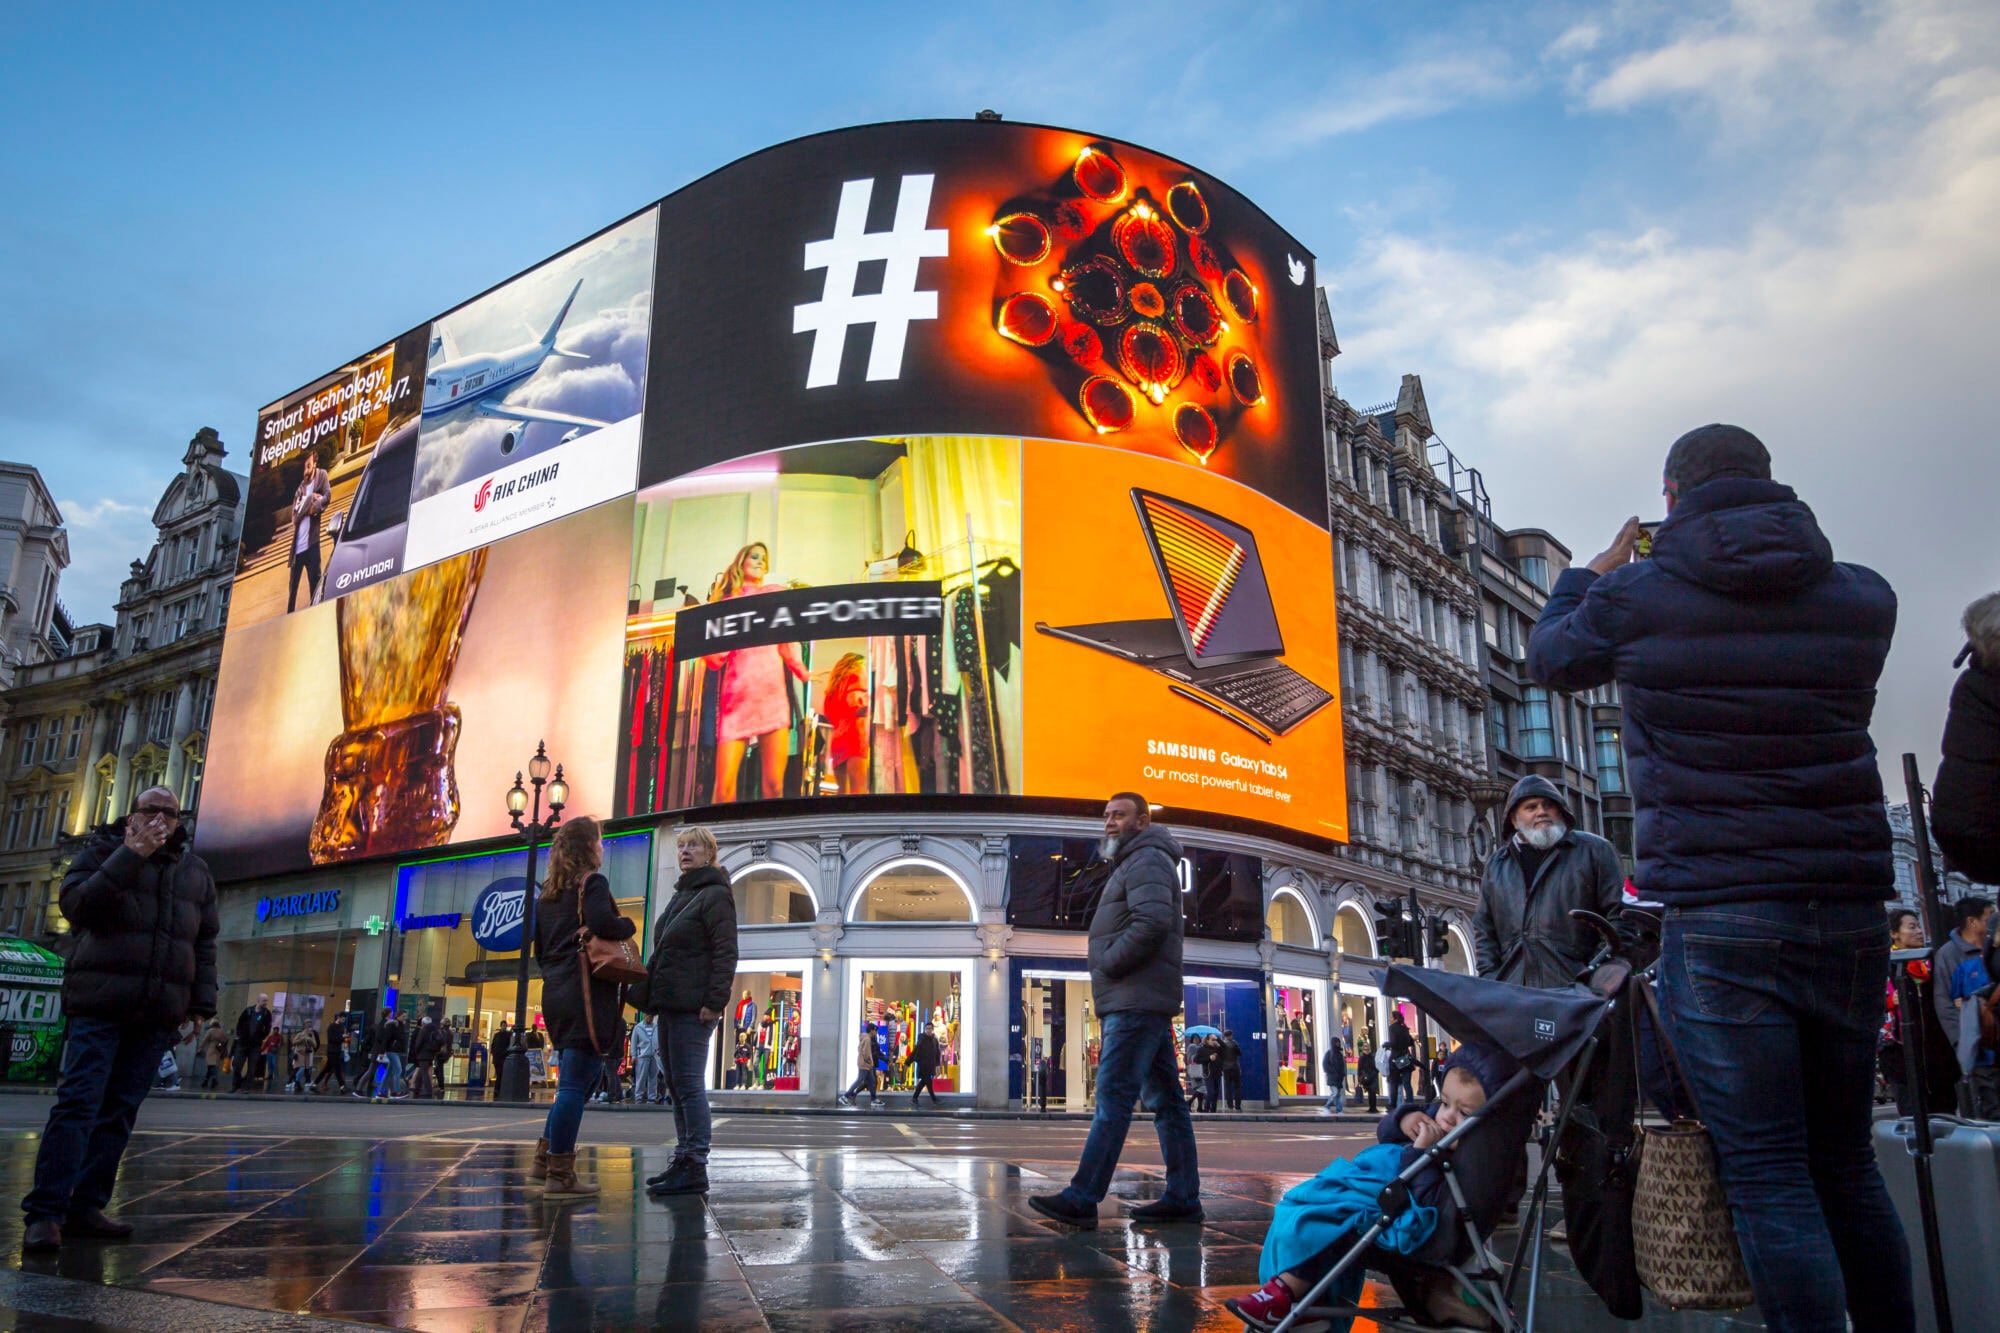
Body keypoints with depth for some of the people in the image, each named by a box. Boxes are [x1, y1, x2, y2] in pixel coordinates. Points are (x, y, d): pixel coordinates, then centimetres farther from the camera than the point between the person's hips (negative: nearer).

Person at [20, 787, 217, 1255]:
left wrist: (202, 1003, 10)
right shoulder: (103, 851, 7)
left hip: (156, 1015, 4)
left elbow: (204, 943, 18)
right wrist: (130, 856, -17)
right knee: (79, 1101, -12)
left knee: (120, 1110, 3)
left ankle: (86, 1207, 7)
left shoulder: (196, 872, 17)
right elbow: (76, 902, -11)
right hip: (99, 1005, -4)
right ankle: (45, 1212, -10)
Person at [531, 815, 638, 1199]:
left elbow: (539, 945, 22)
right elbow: (601, 922, -24)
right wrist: (629, 926, -6)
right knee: (576, 1082, -7)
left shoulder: (548, 892, 19)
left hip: (557, 994, 9)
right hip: (587, 995, -9)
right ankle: (560, 1175, -5)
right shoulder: (592, 883, -6)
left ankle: (545, 1159, 21)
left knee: (572, 1080, 18)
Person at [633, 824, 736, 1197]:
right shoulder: (680, 896, 21)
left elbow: (726, 953, -14)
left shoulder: (715, 894, -6)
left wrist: (715, 1001, -21)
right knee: (677, 1086, 11)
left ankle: (694, 1168, -8)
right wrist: (650, 997, 18)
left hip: (693, 1008, -9)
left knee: (688, 1084, -10)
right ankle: (683, 1161, 17)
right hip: (670, 1005, 9)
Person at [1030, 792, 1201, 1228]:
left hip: (1136, 1001, -11)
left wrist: (1107, 964, -13)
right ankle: (1183, 1197, 11)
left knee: (1113, 1096, -13)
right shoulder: (1135, 863, 26)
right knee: (1164, 1098, 8)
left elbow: (1153, 922, -21)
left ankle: (1081, 1199, -14)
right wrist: (1107, 966, 11)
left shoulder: (1146, 860, -6)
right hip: (1141, 1001, 11)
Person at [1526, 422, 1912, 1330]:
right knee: (1847, 1166, 17)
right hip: (1847, 914, 5)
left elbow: (1549, 657, 16)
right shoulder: (1864, 599, 6)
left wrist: (1595, 571, 33)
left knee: (1768, 1178, -1)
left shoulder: (1636, 598, -4)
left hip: (1716, 922, -4)